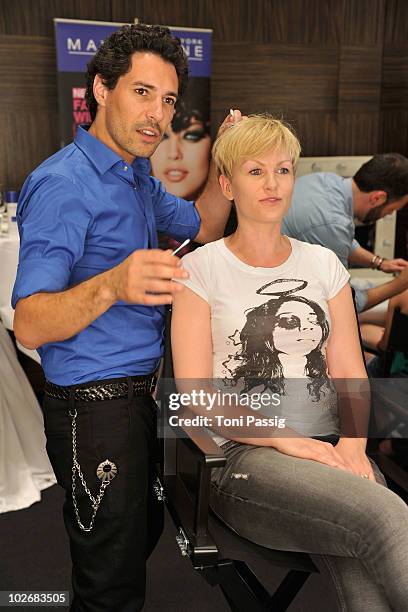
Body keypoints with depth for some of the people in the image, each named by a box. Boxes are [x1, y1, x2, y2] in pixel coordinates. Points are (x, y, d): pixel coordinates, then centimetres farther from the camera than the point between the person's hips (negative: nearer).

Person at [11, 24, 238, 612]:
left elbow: (203, 226, 22)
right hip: (96, 404, -9)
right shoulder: (63, 184, -19)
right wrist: (110, 286, -45)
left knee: (143, 537, 25)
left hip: (144, 391, 9)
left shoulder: (137, 176, 10)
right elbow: (29, 325, -26)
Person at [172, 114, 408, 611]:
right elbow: (196, 395, -4)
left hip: (328, 446, 4)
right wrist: (284, 439, -14)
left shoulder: (323, 263, 14)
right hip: (244, 454, -3)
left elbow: (350, 372, 11)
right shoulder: (201, 268, 3)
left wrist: (353, 443, -9)